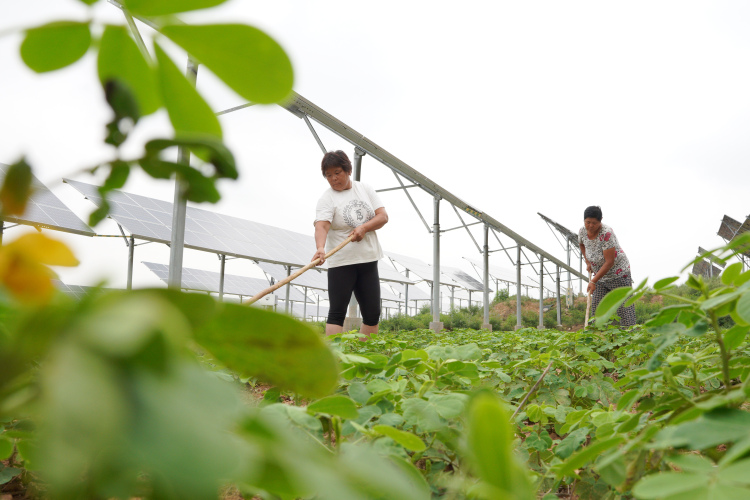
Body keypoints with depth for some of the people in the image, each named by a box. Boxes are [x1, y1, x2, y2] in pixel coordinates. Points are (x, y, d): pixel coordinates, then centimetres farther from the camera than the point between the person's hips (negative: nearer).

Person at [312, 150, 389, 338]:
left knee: (372, 314, 7)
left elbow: (383, 216, 2)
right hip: (341, 262, -5)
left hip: (368, 259, 5)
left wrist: (364, 227, -17)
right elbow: (321, 226, -23)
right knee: (337, 313, -8)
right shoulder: (327, 199, -7)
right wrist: (320, 248, -43)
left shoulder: (365, 189, 7)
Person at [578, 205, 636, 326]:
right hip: (600, 275, 7)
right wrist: (587, 262, 6)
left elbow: (609, 262, -27)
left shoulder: (606, 233, -26)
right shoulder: (582, 231, -6)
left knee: (624, 306, -9)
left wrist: (593, 281, -28)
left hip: (619, 273, -7)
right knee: (596, 306, 3)